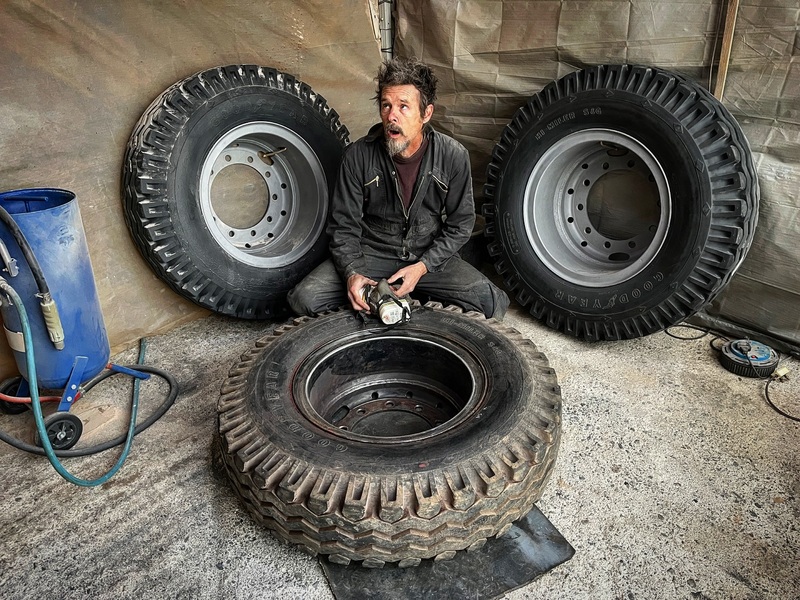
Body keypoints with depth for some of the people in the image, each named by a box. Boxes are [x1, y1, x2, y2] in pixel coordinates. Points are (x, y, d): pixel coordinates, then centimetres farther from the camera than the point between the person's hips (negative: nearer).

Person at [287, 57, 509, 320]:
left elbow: (460, 224, -2)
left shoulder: (453, 156, -9)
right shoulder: (358, 155, -11)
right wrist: (352, 273, -23)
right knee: (304, 298, -22)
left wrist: (422, 267, -15)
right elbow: (343, 226, -5)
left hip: (431, 257, 1)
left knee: (494, 303, -20)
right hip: (370, 255, 0)